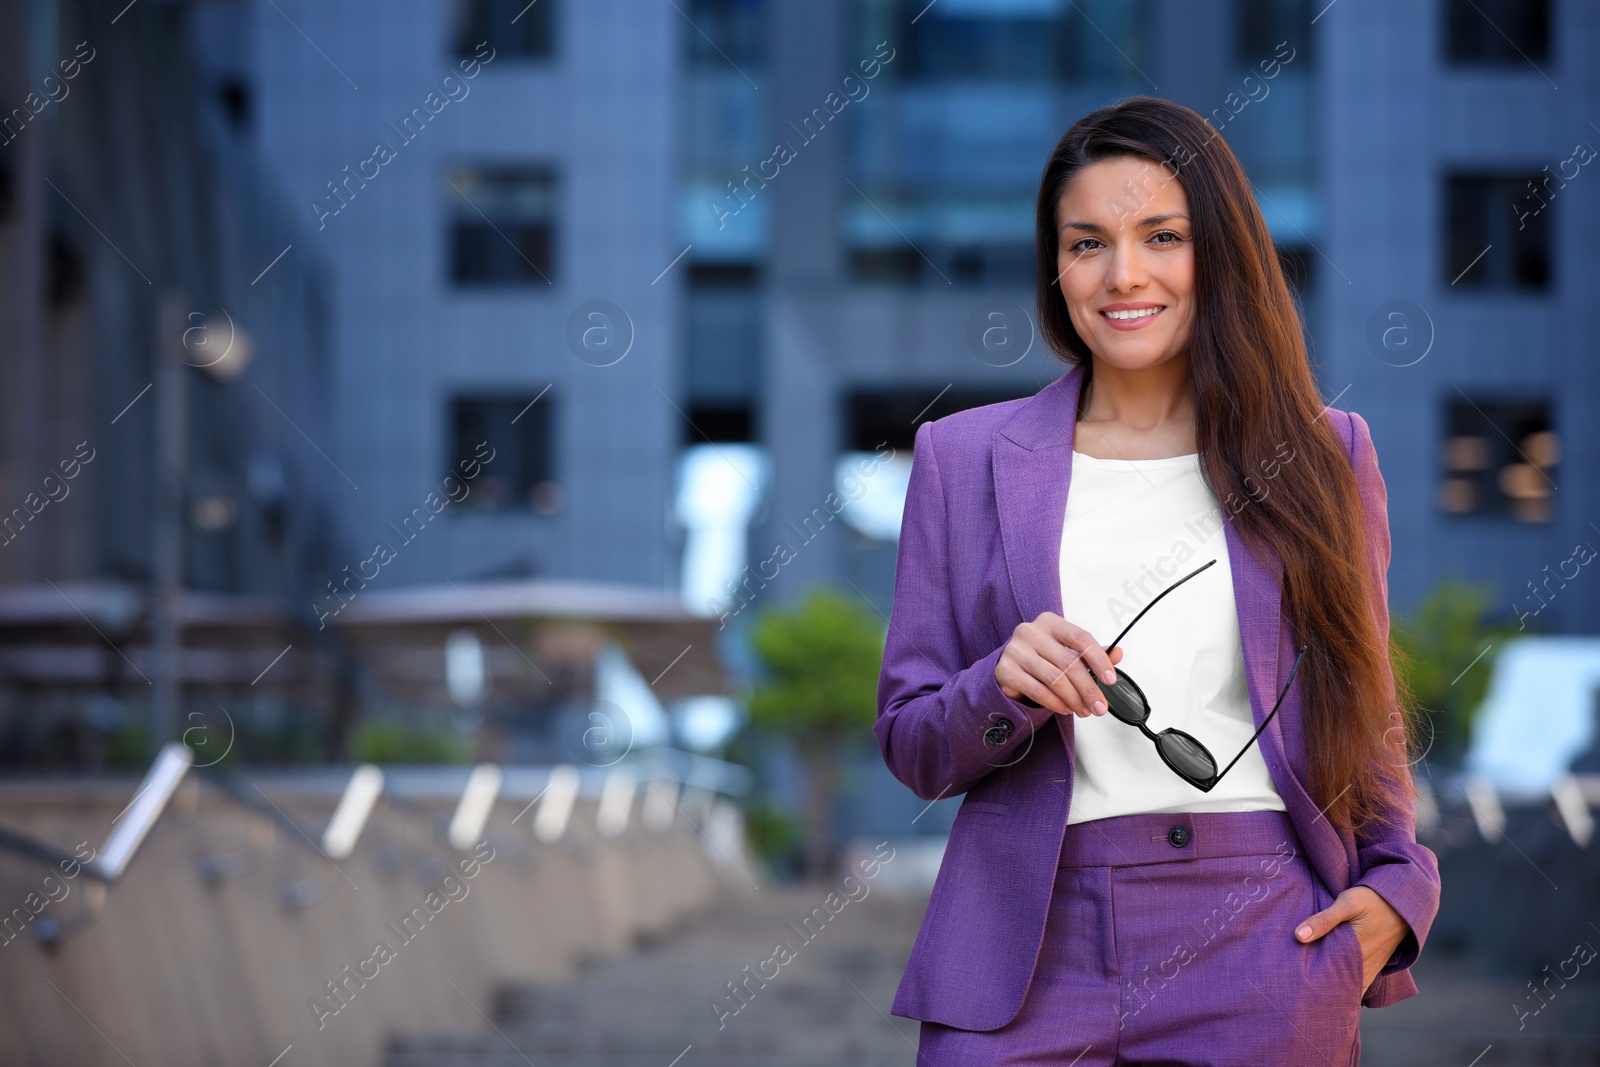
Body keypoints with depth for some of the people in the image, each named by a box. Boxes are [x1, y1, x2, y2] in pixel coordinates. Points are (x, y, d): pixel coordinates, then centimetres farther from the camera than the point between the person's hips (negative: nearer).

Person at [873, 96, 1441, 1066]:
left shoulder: (1324, 454, 8)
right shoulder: (964, 458, 7)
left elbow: (1369, 713, 16)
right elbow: (911, 747, 8)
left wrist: (1396, 884, -1)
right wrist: (1003, 688, -13)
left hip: (1263, 949, 0)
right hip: (1030, 949, 0)